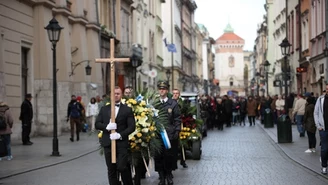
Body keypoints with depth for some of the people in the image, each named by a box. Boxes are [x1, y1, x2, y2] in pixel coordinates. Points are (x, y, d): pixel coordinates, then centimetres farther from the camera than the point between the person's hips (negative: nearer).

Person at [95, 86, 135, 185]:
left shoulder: (127, 109, 4)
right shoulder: (104, 109, 13)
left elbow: (132, 127, -2)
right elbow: (97, 124, 7)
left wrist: (120, 135, -16)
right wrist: (106, 127, -13)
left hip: (122, 143, -3)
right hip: (108, 143, 3)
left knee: (122, 167, -12)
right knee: (111, 169, 6)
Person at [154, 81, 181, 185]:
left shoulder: (173, 104, 4)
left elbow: (177, 119, 2)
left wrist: (177, 131, -5)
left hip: (170, 134, -1)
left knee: (169, 156, 3)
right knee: (158, 156, 2)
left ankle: (169, 174, 19)